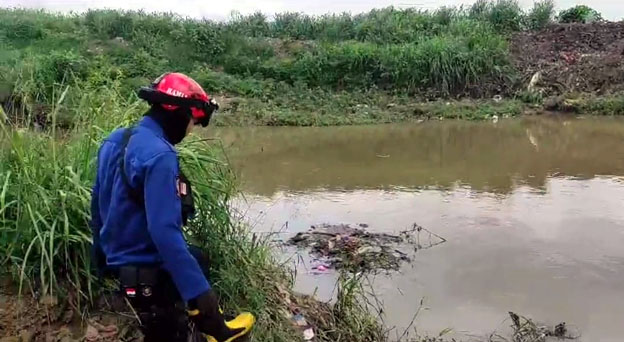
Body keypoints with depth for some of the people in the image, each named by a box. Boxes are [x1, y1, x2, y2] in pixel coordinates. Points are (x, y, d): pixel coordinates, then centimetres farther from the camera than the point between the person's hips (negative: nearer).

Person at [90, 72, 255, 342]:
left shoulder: (116, 140, 3)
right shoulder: (158, 155, -27)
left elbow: (98, 203, 13)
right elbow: (165, 232, -33)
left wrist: (101, 255, 26)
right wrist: (198, 292, -31)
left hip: (120, 256, 10)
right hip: (147, 271, -10)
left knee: (197, 261, 29)